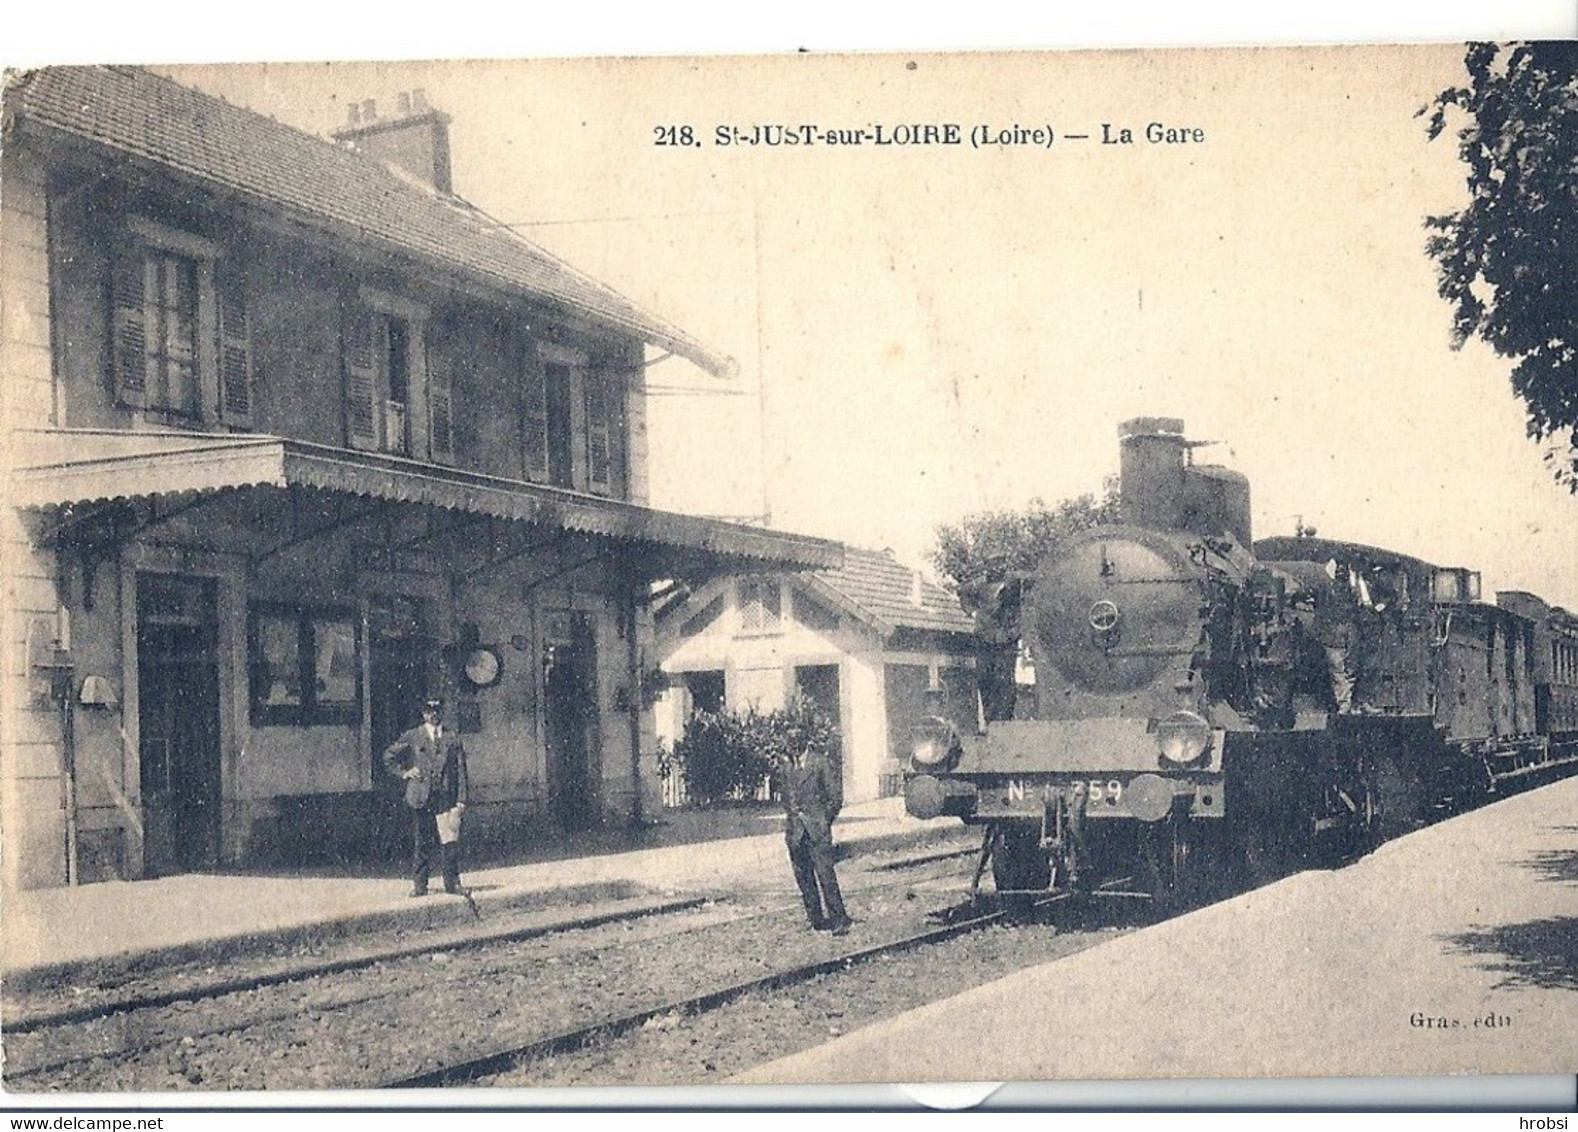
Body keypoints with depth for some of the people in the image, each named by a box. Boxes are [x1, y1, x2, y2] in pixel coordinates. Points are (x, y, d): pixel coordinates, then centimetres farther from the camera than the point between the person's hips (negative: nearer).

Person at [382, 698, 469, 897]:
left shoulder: (452, 741, 11)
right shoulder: (412, 737, 8)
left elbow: (461, 772, 8)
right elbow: (388, 758, 14)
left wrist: (461, 800, 0)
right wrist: (404, 773, 1)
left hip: (446, 798, 1)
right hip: (420, 798, -1)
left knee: (450, 843, -3)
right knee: (420, 843, 2)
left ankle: (452, 884, 4)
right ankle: (419, 884, 8)